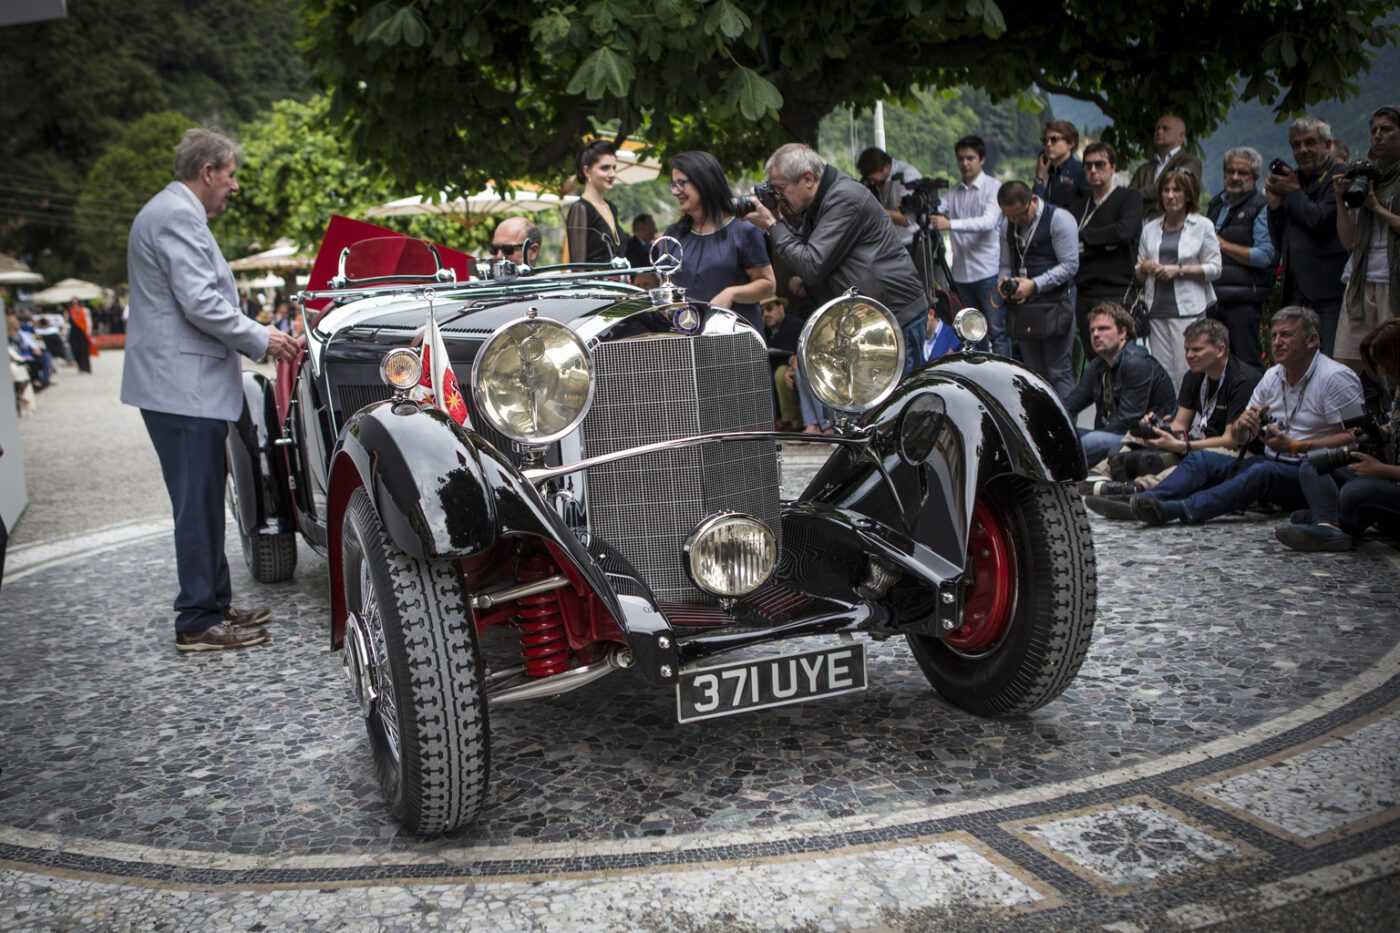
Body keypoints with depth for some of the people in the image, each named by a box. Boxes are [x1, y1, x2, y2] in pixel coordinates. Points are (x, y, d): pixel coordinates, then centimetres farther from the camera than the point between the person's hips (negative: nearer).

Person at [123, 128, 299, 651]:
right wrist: (261, 340, -9)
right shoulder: (178, 216, -13)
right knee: (198, 506, -7)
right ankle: (198, 623, -1)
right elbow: (200, 303, -20)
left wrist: (254, 337, 19)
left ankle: (214, 605, 23)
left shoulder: (171, 213, 22)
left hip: (182, 383, 11)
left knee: (204, 503, 15)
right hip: (183, 386, -11)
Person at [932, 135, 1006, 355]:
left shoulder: (993, 187, -3)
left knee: (997, 331, -6)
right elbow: (936, 212, 7)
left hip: (988, 271, -5)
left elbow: (989, 222, -18)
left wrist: (950, 224, -27)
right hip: (961, 273, 5)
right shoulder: (953, 191, 15)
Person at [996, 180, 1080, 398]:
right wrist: (1004, 281, -2)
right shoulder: (1009, 225, 13)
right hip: (1022, 307, 7)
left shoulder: (1059, 219, -8)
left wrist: (1034, 285, -18)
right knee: (1034, 375, 11)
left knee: (1059, 374, -5)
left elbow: (1070, 265, -13)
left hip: (1053, 305, -6)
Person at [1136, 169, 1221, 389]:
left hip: (1189, 308, -4)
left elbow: (1214, 269, -1)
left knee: (1186, 370, -10)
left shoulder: (1202, 226, 6)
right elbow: (1139, 274, 20)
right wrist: (1144, 268, -3)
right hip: (1157, 308, 4)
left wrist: (1179, 270, -10)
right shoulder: (1150, 228, 17)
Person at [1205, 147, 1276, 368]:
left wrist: (1223, 244, -11)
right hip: (1211, 297, 7)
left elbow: (1265, 256, -14)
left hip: (1243, 300, -7)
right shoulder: (1215, 203, 18)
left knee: (1246, 363, -4)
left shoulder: (1261, 208, -5)